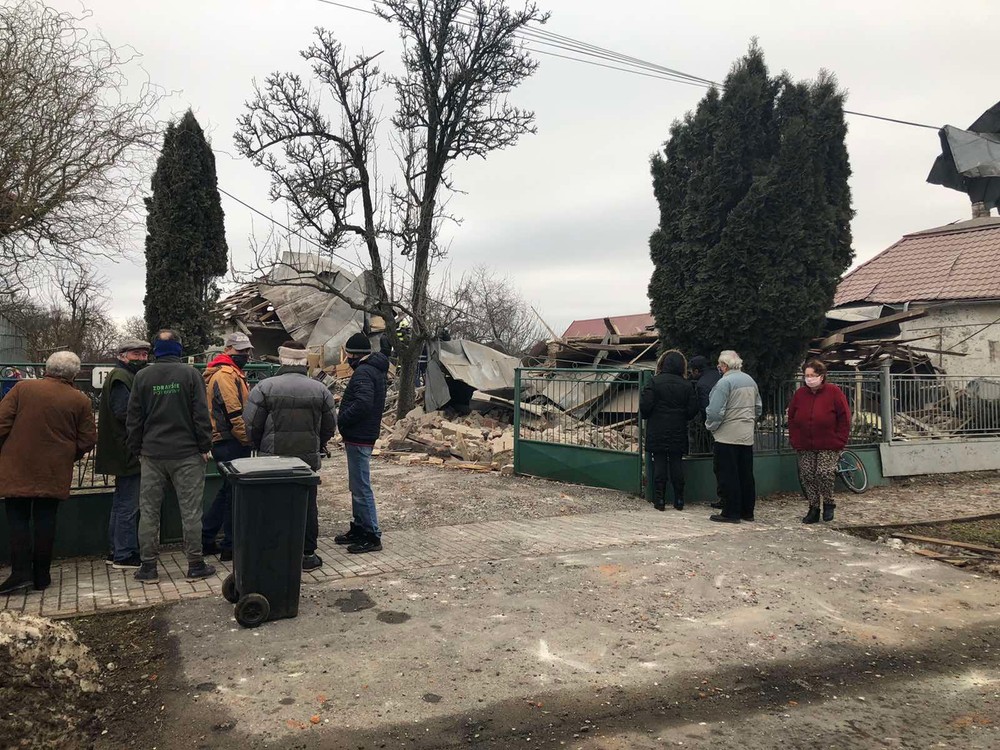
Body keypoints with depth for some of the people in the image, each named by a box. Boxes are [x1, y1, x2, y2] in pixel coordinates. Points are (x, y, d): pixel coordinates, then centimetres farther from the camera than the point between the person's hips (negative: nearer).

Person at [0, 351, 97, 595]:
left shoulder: (22, 388, -3)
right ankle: (41, 576, 14)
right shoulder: (80, 400, -2)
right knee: (45, 520, 9)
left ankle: (21, 572, 0)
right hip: (55, 473, 1)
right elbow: (88, 439, 1)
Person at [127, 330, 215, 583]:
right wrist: (205, 447, 0)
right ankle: (195, 565, 8)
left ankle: (148, 567, 13)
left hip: (151, 455, 2)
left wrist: (137, 449, 14)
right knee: (190, 510, 3)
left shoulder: (142, 376, 3)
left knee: (149, 511, 9)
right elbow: (201, 415, -7)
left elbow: (134, 418, 6)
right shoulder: (191, 374, -5)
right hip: (187, 454, -2)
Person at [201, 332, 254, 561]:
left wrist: (247, 439, 16)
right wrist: (249, 440, -16)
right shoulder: (225, 375, -14)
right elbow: (234, 413, -21)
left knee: (227, 491, 19)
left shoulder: (232, 373, 20)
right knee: (235, 493, -2)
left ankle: (205, 538, 27)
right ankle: (230, 547, 8)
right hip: (231, 444, -11)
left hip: (227, 444, 11)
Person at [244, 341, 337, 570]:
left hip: (273, 459, -1)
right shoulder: (320, 389, 0)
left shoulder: (265, 387, -7)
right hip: (309, 459, 2)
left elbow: (252, 425, -5)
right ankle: (307, 554, 17)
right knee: (307, 506, 11)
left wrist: (261, 449, 13)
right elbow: (330, 427, 6)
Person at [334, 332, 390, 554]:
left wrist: (341, 420, -18)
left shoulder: (364, 372, -17)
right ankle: (359, 529, 29)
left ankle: (371, 536, -1)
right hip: (364, 435, 11)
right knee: (357, 486, 19)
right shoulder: (376, 369, 16)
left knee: (361, 488, -6)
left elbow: (363, 403, -30)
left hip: (359, 438, -11)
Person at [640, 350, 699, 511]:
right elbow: (693, 410, -1)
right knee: (677, 464, 9)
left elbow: (645, 406, -14)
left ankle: (659, 500, 3)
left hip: (657, 433, -2)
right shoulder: (687, 386, 0)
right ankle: (679, 501, 12)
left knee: (659, 464, 3)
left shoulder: (654, 383, -9)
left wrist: (646, 416, 6)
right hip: (678, 433, 2)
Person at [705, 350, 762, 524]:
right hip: (747, 436, 8)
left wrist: (711, 426, -2)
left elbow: (715, 411, -18)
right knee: (746, 475, 12)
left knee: (728, 476, -1)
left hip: (727, 436, -8)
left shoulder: (725, 382, -14)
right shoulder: (750, 381, 11)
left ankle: (731, 513, 2)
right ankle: (747, 511, 19)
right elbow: (758, 408, 18)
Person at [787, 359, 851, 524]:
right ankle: (814, 508, 16)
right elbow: (791, 417, 13)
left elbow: (844, 418, -4)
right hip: (805, 447, 4)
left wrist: (840, 440, -9)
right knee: (806, 476, 3)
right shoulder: (800, 393, 6)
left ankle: (828, 503, 11)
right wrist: (794, 439, 4)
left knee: (825, 473, -14)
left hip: (829, 446, -4)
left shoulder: (834, 392, -6)